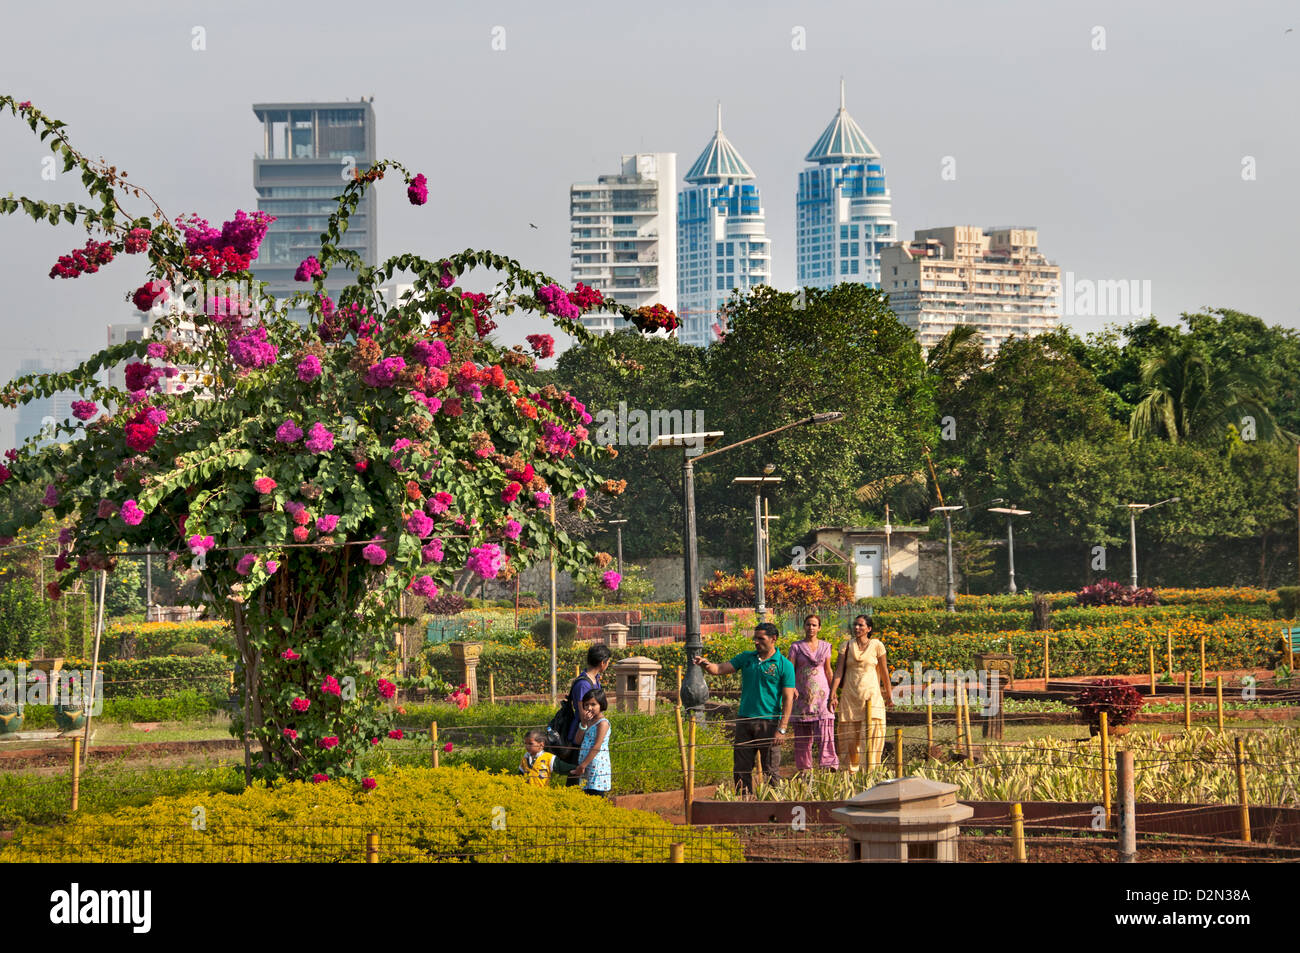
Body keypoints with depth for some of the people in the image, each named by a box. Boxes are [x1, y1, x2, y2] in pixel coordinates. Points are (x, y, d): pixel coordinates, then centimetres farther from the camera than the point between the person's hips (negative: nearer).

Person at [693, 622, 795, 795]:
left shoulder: (784, 665, -3)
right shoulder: (746, 658, 11)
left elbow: (788, 699, -6)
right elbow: (720, 669, 6)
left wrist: (782, 729, -14)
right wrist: (706, 665, -17)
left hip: (768, 722, -5)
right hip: (744, 720, 5)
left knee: (770, 770, -2)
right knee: (741, 769, 5)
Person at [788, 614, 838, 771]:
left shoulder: (825, 647, 10)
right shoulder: (796, 647, 5)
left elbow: (828, 671, 15)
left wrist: (833, 693, 12)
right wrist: (792, 687, -18)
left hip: (821, 694, 0)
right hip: (802, 696, 0)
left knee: (825, 731, -12)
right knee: (802, 734, 2)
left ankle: (832, 766, -18)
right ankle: (804, 768, 8)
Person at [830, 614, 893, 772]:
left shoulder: (877, 645, 2)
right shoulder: (847, 646, 6)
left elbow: (884, 673, 7)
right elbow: (839, 671, 0)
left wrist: (889, 695, 10)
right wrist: (832, 695, -7)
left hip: (871, 695, -2)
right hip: (850, 695, 2)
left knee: (871, 735, -7)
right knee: (849, 735, 1)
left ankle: (871, 770, -3)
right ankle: (850, 771, 8)